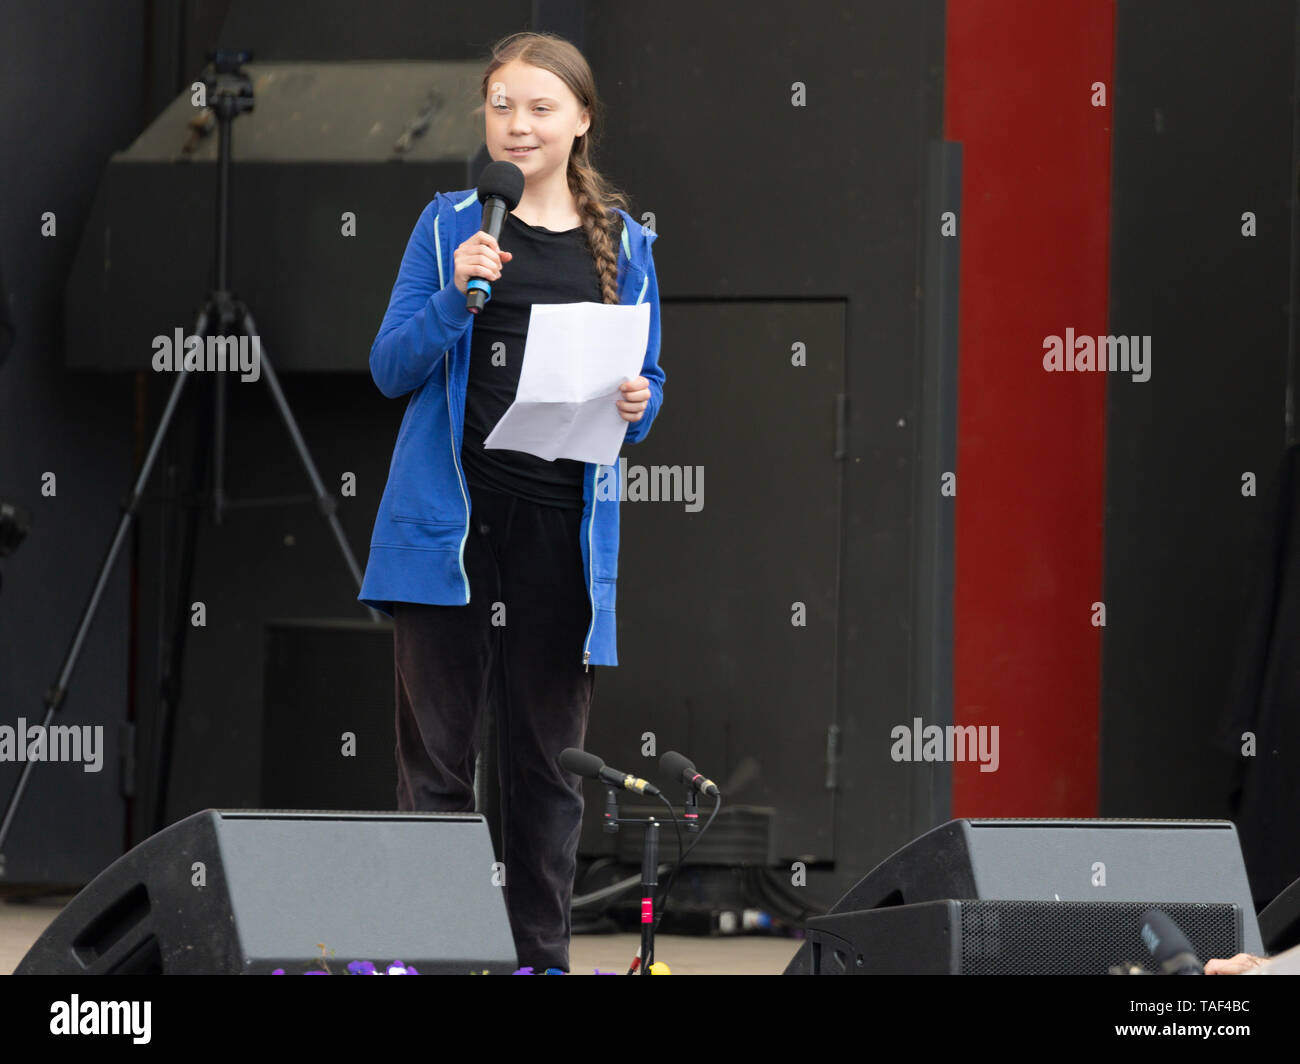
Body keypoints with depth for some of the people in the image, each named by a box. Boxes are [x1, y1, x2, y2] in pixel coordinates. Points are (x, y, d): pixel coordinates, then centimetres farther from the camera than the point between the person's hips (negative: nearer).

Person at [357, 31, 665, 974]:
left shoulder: (623, 243, 10)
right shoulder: (451, 224, 4)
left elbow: (648, 382, 16)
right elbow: (391, 369, 0)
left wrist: (637, 405, -7)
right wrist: (457, 295, -16)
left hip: (564, 526, 2)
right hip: (448, 519, -2)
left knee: (549, 756, 7)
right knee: (437, 752, -2)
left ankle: (543, 955, 13)